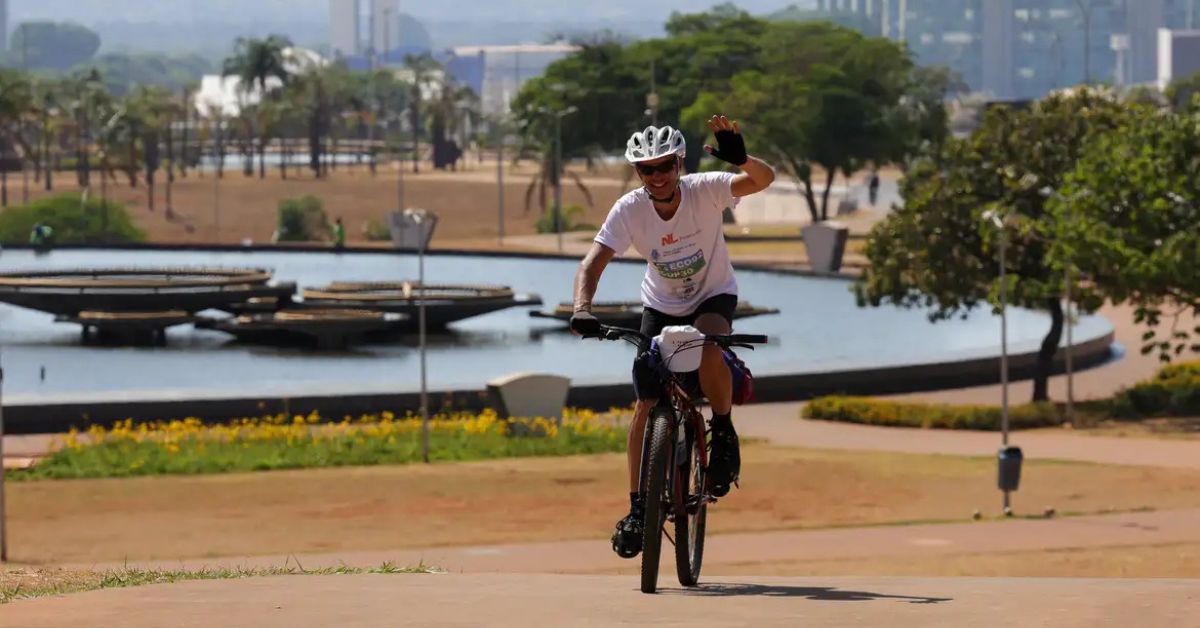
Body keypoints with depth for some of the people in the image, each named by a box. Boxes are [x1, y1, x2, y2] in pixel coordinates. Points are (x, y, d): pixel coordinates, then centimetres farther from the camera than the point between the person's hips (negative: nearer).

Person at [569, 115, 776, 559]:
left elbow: (763, 180, -38)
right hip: (662, 306, 2)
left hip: (714, 296, -2)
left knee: (708, 349, -36)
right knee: (646, 406, -7)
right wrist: (582, 310, -44)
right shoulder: (629, 210, -23)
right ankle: (637, 507, 4)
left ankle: (723, 433, -10)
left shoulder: (704, 191, -26)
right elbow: (593, 262, -26)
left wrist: (741, 157, -60)